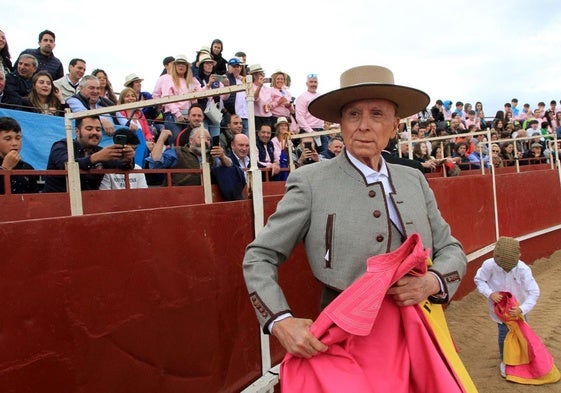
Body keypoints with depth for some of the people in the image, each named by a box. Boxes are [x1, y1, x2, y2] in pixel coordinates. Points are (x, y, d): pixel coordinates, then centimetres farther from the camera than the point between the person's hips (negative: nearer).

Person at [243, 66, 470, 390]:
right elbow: (259, 258, -7)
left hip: (417, 338, 5)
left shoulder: (415, 181, 4)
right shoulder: (311, 182, -10)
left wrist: (432, 282, -13)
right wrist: (281, 322, -21)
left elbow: (451, 249, 8)